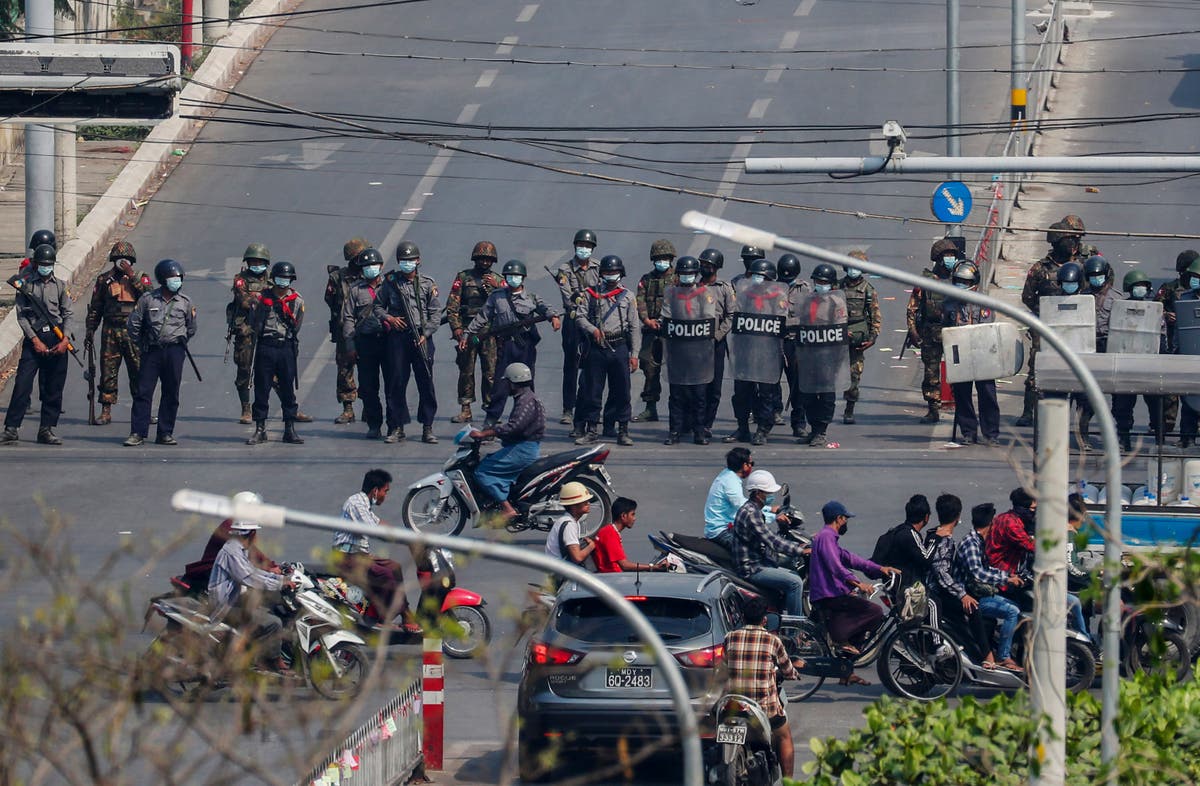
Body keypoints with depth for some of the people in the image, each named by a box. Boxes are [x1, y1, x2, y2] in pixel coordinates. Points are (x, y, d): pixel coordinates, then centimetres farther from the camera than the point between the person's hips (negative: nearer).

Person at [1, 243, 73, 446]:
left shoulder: (60, 286, 10)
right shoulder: (25, 285, 4)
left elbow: (67, 315, 8)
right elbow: (21, 316, 0)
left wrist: (65, 340, -6)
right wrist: (35, 340, -9)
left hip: (57, 340, 2)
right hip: (33, 338, -2)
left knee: (53, 388, 3)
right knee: (22, 384, -10)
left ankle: (47, 429, 10)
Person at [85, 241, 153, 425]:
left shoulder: (139, 278, 6)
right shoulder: (104, 279, 9)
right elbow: (95, 309, 12)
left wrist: (132, 276, -16)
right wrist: (89, 333, 8)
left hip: (134, 332, -1)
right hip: (110, 332, 1)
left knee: (138, 372, 0)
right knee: (108, 372, 1)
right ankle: (106, 412, 7)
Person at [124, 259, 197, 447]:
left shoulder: (185, 302, 5)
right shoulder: (147, 299, 0)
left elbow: (191, 329, 18)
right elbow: (133, 324, 7)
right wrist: (142, 345, 9)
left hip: (175, 352, 1)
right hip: (152, 352, -1)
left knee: (171, 394, 4)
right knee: (143, 392, -4)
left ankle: (165, 433, 11)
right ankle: (137, 433, -2)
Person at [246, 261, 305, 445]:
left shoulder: (297, 301, 7)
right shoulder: (261, 298, 4)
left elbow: (296, 327, 10)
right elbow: (252, 324, 7)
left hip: (286, 349, 1)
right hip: (265, 348, -1)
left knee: (288, 390, 3)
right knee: (261, 390, 0)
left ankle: (290, 430, 9)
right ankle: (260, 429, 7)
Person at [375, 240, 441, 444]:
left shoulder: (427, 284, 6)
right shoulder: (390, 282, 8)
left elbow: (436, 312, 5)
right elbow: (378, 305, 14)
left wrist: (426, 334, -7)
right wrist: (388, 318, -6)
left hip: (422, 338, -1)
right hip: (397, 336, 1)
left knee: (426, 383, -2)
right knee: (396, 383, 0)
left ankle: (427, 428, 3)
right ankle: (397, 427, 7)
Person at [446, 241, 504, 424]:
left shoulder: (498, 280, 13)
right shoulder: (463, 277, 9)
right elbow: (452, 304, 5)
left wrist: (496, 287, -9)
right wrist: (456, 327, -6)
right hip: (468, 331, 0)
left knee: (491, 372, -3)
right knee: (466, 371, 1)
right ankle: (465, 410, 6)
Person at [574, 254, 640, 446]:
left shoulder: (628, 296, 8)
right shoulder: (591, 294, 7)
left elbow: (634, 327, 7)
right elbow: (580, 317, 3)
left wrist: (634, 354, 2)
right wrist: (593, 329, -17)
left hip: (619, 348, 0)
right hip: (596, 348, 0)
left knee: (621, 391, 1)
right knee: (592, 391, 2)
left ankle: (623, 432, 8)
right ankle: (591, 431, 9)